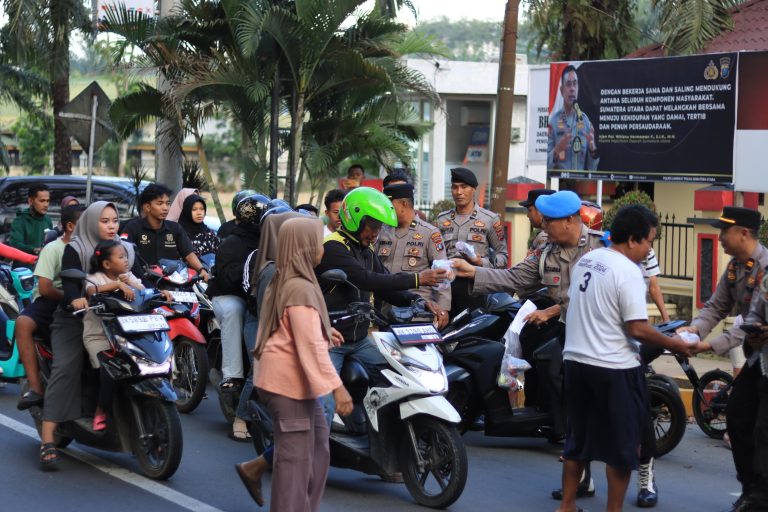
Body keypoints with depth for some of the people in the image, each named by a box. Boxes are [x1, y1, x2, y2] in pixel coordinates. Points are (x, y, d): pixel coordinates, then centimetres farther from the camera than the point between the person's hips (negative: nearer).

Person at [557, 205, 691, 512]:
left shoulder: (585, 261, 8)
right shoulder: (628, 271, -17)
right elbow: (637, 329, -20)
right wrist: (673, 344, -8)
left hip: (576, 361, 8)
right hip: (614, 369, -8)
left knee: (578, 440, 18)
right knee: (623, 445, 5)